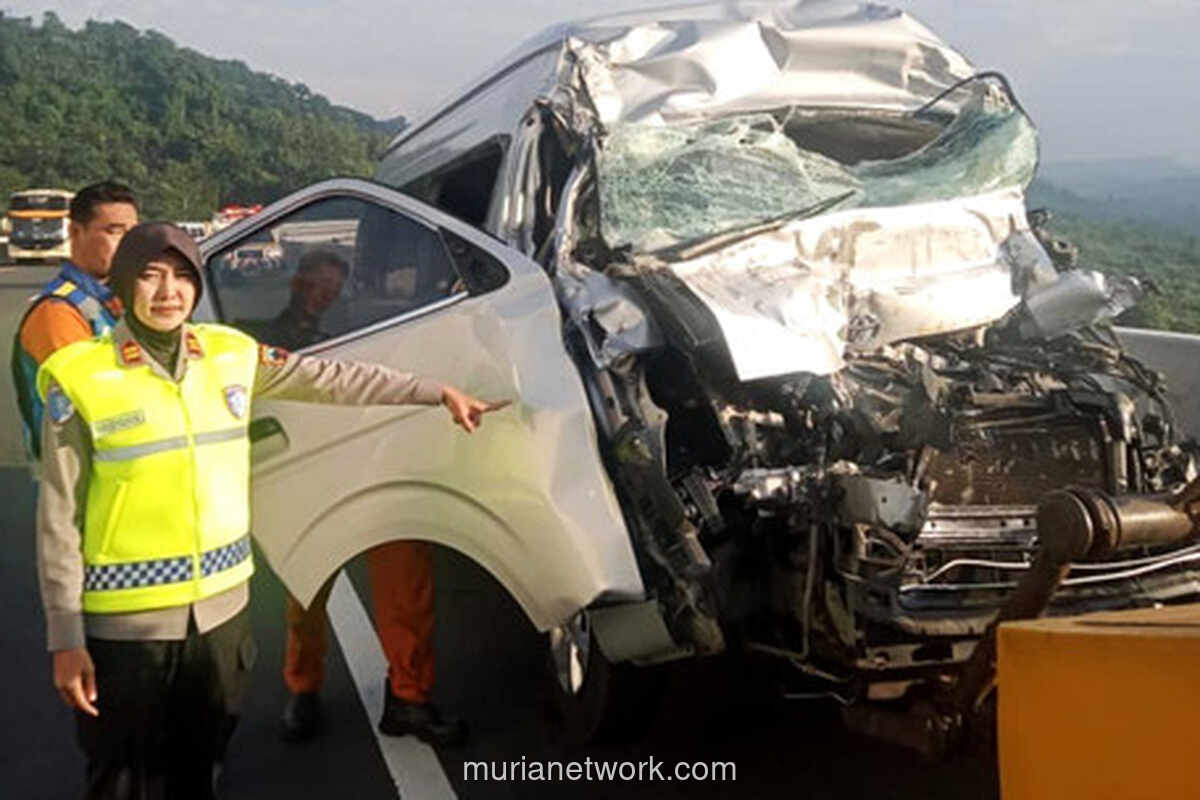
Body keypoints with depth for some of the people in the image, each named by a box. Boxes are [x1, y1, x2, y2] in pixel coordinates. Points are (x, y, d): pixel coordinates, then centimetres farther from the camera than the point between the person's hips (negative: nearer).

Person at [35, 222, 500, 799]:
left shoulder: (232, 355, 2)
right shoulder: (82, 378, -10)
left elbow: (334, 379, 10)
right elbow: (59, 520, -8)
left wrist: (438, 393, 12)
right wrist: (66, 638, -9)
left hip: (221, 608, 4)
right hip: (126, 623, -4)